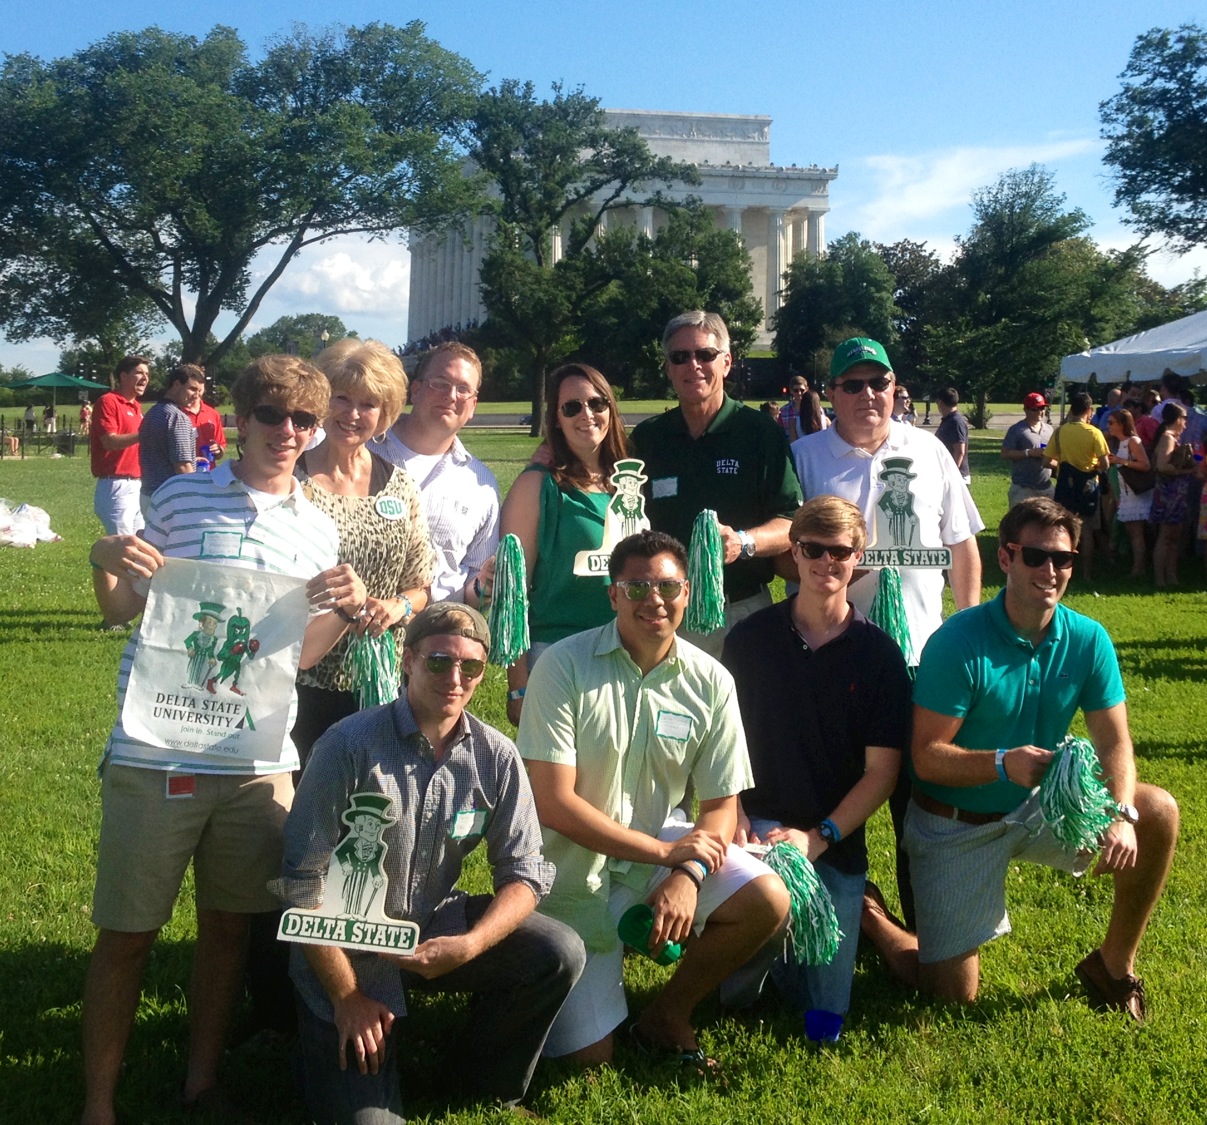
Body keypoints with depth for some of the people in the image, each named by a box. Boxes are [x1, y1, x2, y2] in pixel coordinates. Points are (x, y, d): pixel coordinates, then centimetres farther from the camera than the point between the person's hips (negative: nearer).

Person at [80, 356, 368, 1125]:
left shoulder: (317, 529, 8)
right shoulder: (181, 498, 0)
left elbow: (300, 653, 10)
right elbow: (125, 609, 7)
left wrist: (347, 609, -7)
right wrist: (106, 565, -13)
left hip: (258, 763, 3)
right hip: (155, 753, -3)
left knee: (228, 925, 13)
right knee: (126, 935, 5)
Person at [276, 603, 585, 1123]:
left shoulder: (496, 757, -6)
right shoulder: (351, 745, -18)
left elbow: (524, 873, -5)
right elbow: (304, 880, -15)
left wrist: (468, 945, -24)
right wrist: (346, 997, -14)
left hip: (438, 929, 4)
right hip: (349, 948, -3)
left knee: (560, 953, -18)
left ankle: (485, 1079, 8)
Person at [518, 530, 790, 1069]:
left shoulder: (710, 681, -5)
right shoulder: (564, 667, -16)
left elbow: (721, 805, -1)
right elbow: (553, 802, -19)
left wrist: (687, 875, -22)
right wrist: (664, 851, -19)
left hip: (663, 847, 3)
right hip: (575, 873, -3)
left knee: (767, 900, -21)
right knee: (586, 1059, -4)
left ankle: (667, 1016, 4)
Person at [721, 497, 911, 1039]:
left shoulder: (879, 653, -1)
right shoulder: (750, 638, 0)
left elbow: (881, 771, -4)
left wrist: (818, 838, -15)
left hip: (837, 845, 1)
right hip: (759, 822, -1)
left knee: (824, 1007, 1)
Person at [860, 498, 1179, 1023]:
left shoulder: (1088, 640, -8)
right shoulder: (958, 644, -21)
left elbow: (1115, 745, -8)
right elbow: (926, 757, -21)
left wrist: (1121, 813, -28)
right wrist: (1004, 764, -38)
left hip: (1040, 808, 4)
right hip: (956, 826, -4)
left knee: (1158, 812, -17)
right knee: (955, 993, -4)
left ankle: (1114, 967, 2)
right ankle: (870, 919, 27)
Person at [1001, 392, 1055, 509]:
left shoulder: (1049, 429, 15)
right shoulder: (1016, 430, -6)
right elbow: (1005, 454, -11)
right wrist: (1029, 452, -19)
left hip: (1046, 488, 7)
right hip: (1023, 488, -7)